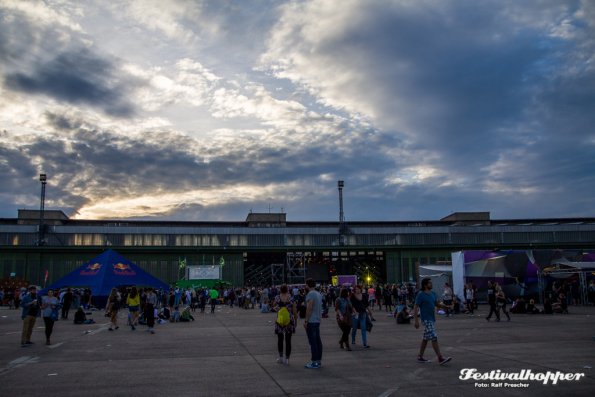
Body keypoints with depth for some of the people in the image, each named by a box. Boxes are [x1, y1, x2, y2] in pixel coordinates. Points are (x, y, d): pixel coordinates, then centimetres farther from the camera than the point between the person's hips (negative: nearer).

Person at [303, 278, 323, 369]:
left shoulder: (310, 294, -14)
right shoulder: (318, 294, 14)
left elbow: (309, 308, -19)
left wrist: (306, 320, -15)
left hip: (311, 321, -9)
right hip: (317, 320, 9)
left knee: (312, 342, -6)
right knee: (318, 340, 11)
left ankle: (314, 362, -5)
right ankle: (319, 360, 17)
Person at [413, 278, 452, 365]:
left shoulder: (433, 293, 9)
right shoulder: (421, 295, -13)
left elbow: (437, 304, 17)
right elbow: (415, 308, -13)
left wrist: (442, 305, -7)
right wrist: (416, 321, -18)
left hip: (432, 319, 8)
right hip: (426, 319, -8)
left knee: (425, 338, 13)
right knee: (434, 338, -11)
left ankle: (420, 357, 21)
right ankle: (440, 358, -11)